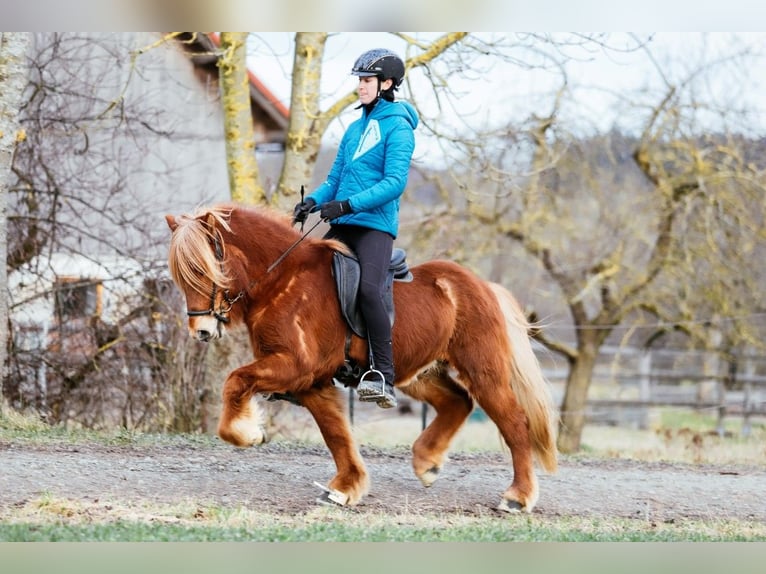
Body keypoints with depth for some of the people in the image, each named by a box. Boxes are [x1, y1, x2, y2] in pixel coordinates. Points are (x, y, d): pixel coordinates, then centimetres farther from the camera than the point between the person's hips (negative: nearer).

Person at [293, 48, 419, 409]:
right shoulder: (355, 129, 19)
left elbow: (395, 182, -15)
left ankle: (383, 379, -26)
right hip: (342, 227, 8)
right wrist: (314, 201, -1)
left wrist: (348, 205, -24)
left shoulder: (398, 128, -4)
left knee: (369, 289, -26)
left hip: (376, 224, -8)